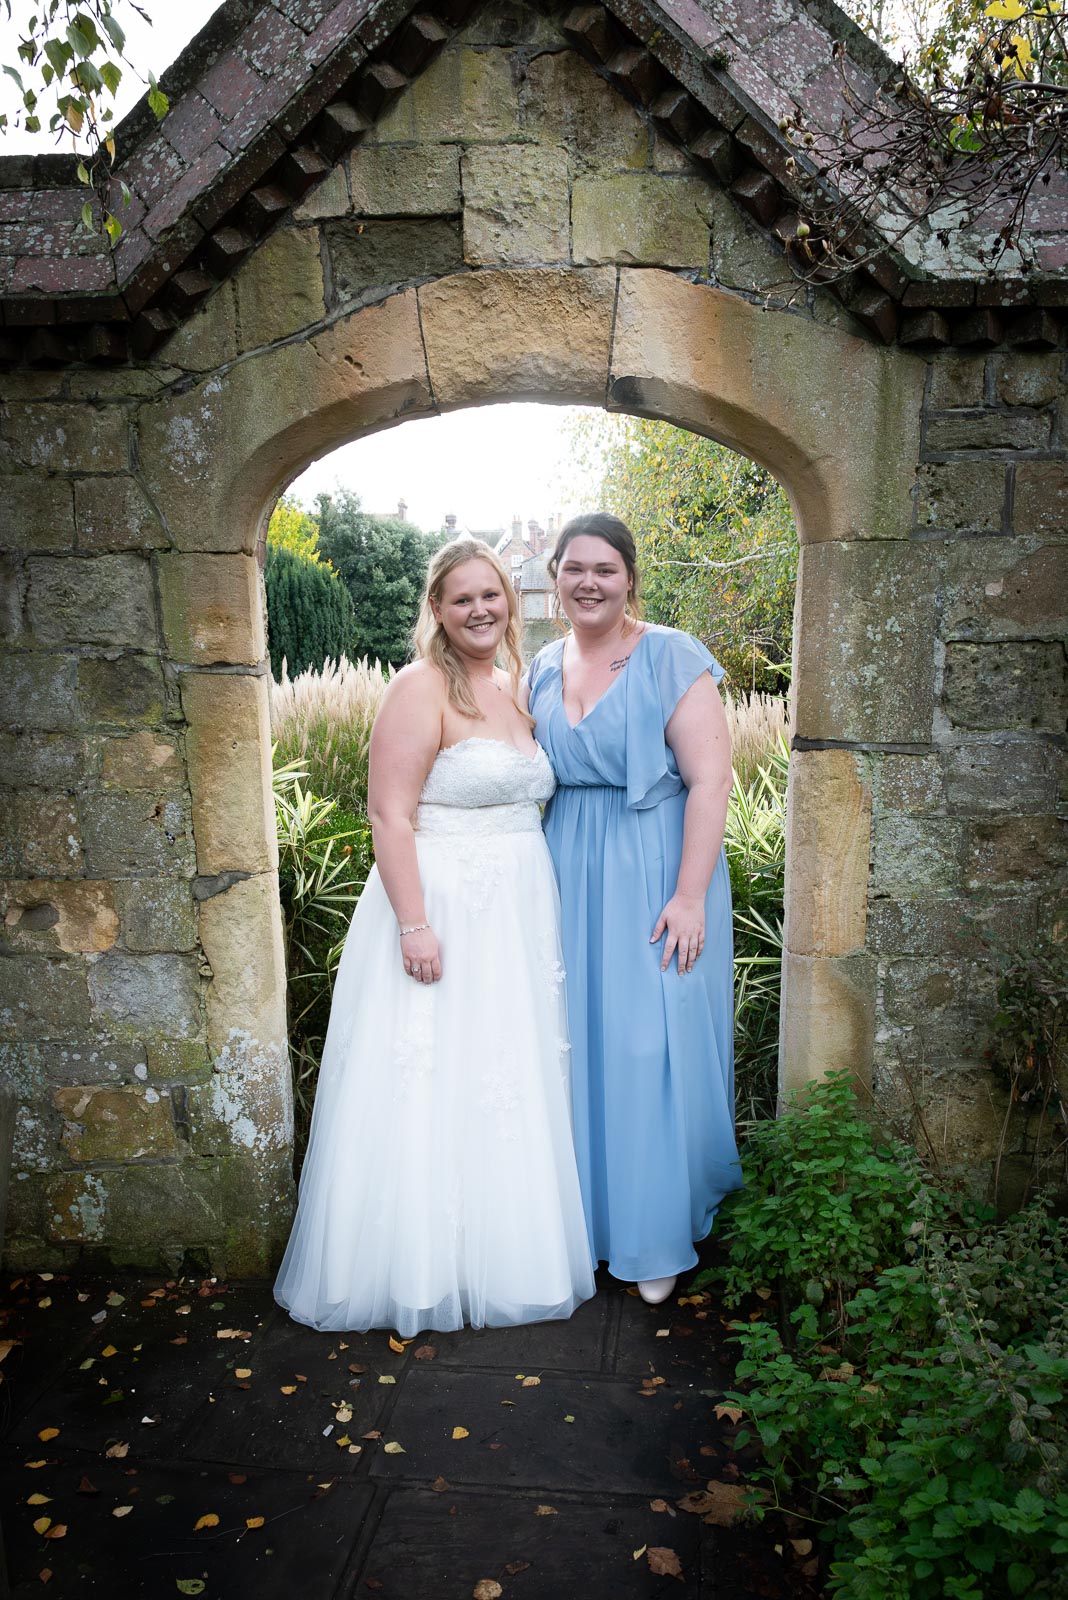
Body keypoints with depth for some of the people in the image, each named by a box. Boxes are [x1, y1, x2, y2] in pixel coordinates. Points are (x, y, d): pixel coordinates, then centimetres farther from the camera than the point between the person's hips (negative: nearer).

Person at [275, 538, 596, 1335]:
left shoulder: (513, 688, 13)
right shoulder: (422, 688, -11)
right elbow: (389, 815, -17)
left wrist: (541, 910, 15)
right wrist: (414, 924, -23)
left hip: (516, 915, 8)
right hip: (441, 911, -8)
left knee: (511, 1083, 16)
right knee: (434, 1087, 2)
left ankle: (502, 1251, 34)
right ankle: (427, 1268, 21)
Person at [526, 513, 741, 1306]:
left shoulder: (671, 658, -10)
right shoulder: (545, 667, 8)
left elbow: (710, 779, -15)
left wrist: (690, 895, -20)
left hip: (652, 876, -5)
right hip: (569, 874, 5)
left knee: (651, 1048, 3)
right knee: (576, 1042, 12)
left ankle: (660, 1238, 22)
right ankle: (587, 1211, 32)